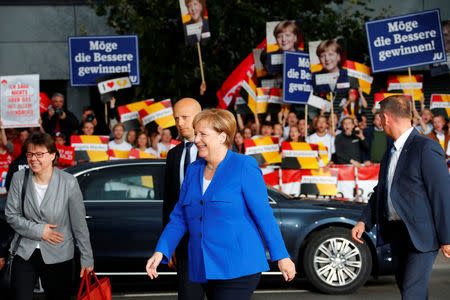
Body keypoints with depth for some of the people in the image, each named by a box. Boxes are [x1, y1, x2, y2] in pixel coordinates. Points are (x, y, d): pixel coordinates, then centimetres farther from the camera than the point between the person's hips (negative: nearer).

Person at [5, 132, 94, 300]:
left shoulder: (68, 183, -11)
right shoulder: (19, 179, -3)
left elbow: (79, 224, -6)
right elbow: (11, 215, 0)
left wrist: (87, 258, -3)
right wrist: (39, 230, -13)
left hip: (58, 257, -2)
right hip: (24, 253, 2)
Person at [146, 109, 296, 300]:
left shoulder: (244, 166, -5)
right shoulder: (193, 171, 14)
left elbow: (264, 215, -7)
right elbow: (179, 219, 14)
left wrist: (281, 256, -7)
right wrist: (160, 252, 2)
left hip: (238, 268, -7)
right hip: (207, 270, 7)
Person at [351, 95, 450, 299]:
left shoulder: (426, 148, -14)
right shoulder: (391, 153, 14)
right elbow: (380, 190, 21)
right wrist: (364, 221, 7)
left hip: (421, 234, -9)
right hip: (396, 232, 9)